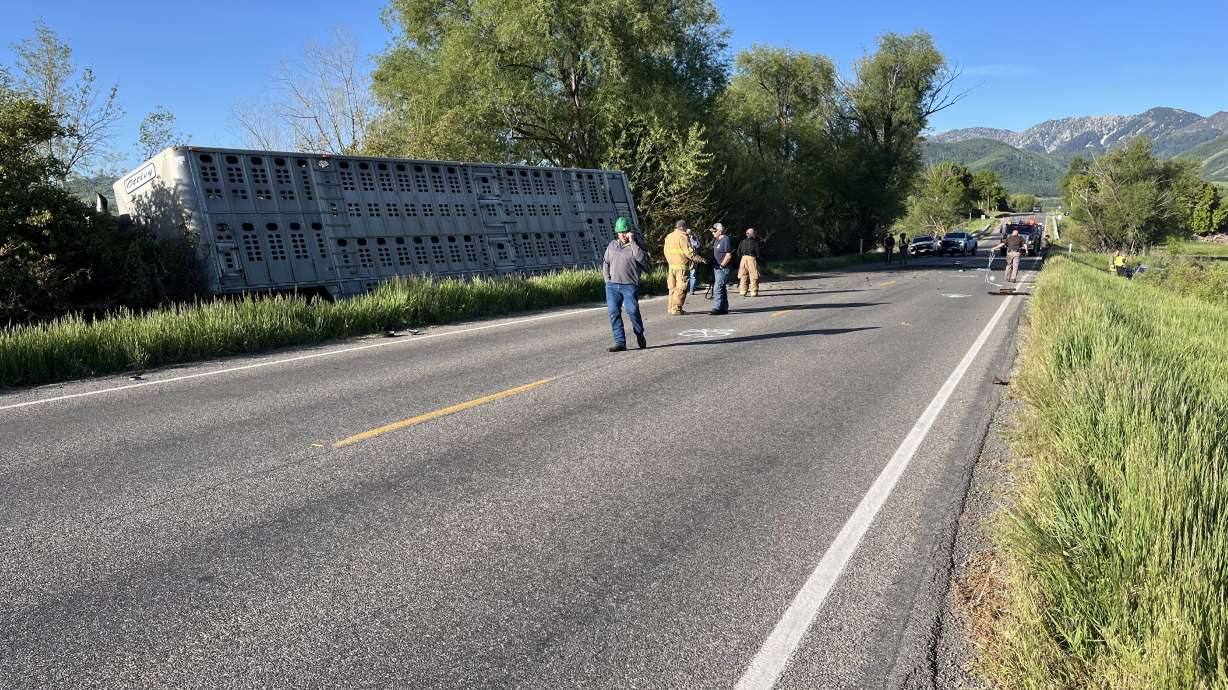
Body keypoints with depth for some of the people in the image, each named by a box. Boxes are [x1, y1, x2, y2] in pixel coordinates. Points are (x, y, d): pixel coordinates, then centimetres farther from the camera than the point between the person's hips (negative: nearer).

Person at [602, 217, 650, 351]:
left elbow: (642, 258, -16)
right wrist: (608, 279, 9)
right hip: (612, 286, 4)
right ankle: (620, 342, 0)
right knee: (614, 312, -4)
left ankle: (639, 335, 13)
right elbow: (606, 263, 22)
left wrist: (632, 242, -14)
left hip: (630, 286, -4)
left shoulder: (635, 245, 4)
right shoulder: (612, 245, 16)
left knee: (633, 311, -13)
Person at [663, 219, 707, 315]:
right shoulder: (683, 237, -12)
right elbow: (689, 252, -17)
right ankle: (676, 309, -5)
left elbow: (666, 252, 17)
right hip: (681, 266, -8)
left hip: (671, 265, 8)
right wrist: (701, 259, -11)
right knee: (681, 288, -3)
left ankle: (671, 307, 18)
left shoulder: (668, 237, 13)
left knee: (672, 287, 14)